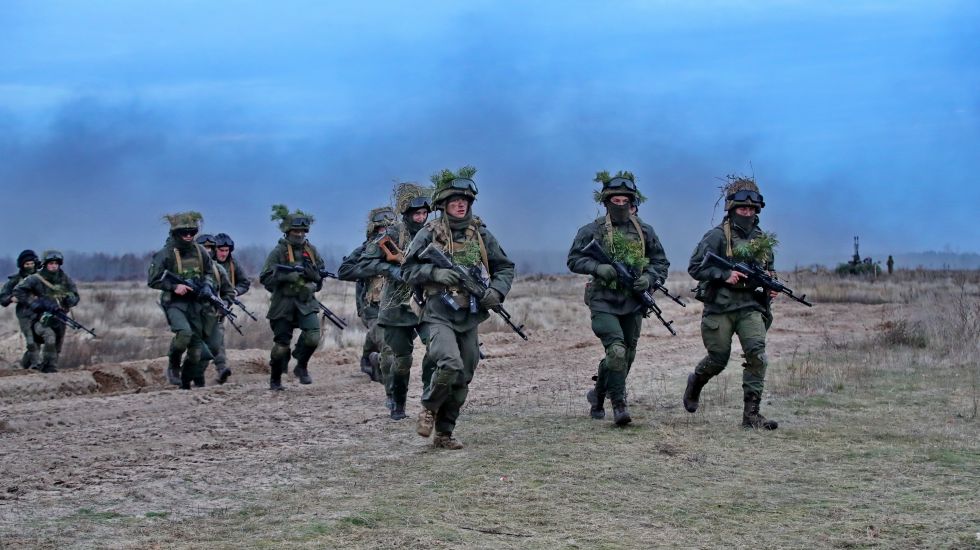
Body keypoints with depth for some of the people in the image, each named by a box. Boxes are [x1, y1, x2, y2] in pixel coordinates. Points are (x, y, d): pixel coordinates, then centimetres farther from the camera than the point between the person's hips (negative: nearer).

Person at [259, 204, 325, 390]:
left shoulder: (311, 251, 9)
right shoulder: (279, 252, -4)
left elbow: (321, 275, 16)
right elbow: (265, 278, -9)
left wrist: (311, 273, -6)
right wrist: (288, 276, -20)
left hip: (306, 303, 3)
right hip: (283, 305, -3)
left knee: (313, 336, -18)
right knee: (281, 345, 2)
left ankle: (302, 366, 7)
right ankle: (275, 380, 21)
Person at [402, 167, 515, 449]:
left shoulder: (481, 234, 8)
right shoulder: (429, 234, -2)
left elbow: (505, 267, 14)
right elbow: (408, 270, -1)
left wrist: (497, 291, -5)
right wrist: (436, 273, -17)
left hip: (470, 318, 5)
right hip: (439, 315, -5)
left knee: (462, 379, 7)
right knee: (450, 364, -25)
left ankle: (444, 433, 19)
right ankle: (429, 408, 1)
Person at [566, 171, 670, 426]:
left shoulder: (645, 231, 7)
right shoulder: (592, 230, -2)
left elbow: (661, 262, 13)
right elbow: (574, 260, 0)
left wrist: (649, 278, -7)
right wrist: (598, 267, -17)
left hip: (633, 304, 4)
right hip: (604, 303, -4)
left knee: (627, 356, 12)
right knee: (616, 351, -20)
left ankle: (599, 394, 36)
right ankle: (619, 404, -14)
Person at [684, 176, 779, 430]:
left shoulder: (762, 239, 12)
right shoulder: (717, 236, -5)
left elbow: (768, 271, 26)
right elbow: (695, 267, -8)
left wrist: (771, 287, 5)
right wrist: (725, 275, -19)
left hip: (751, 306, 4)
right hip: (720, 307, -4)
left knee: (757, 355, -15)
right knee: (718, 359, 5)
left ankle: (751, 413, -12)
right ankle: (695, 383, 39)